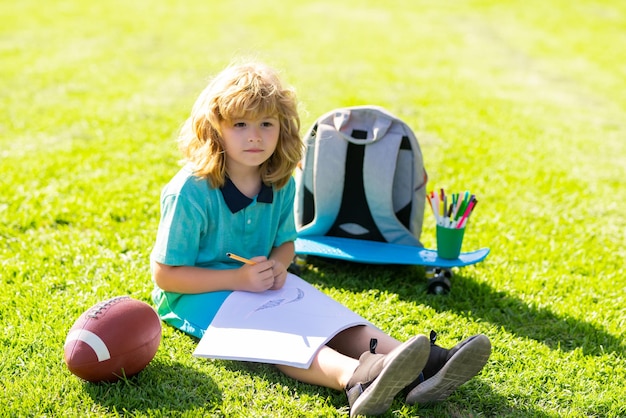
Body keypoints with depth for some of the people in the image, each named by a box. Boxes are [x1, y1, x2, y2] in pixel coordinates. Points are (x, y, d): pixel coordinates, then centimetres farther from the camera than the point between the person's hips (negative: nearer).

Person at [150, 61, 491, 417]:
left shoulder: (281, 184, -2)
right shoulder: (191, 191, -20)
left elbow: (286, 241, 13)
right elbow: (164, 274, -16)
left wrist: (277, 264, -13)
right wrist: (238, 278, -24)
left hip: (261, 288, 6)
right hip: (197, 294, -6)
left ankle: (422, 367, -36)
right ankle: (357, 378, -62)